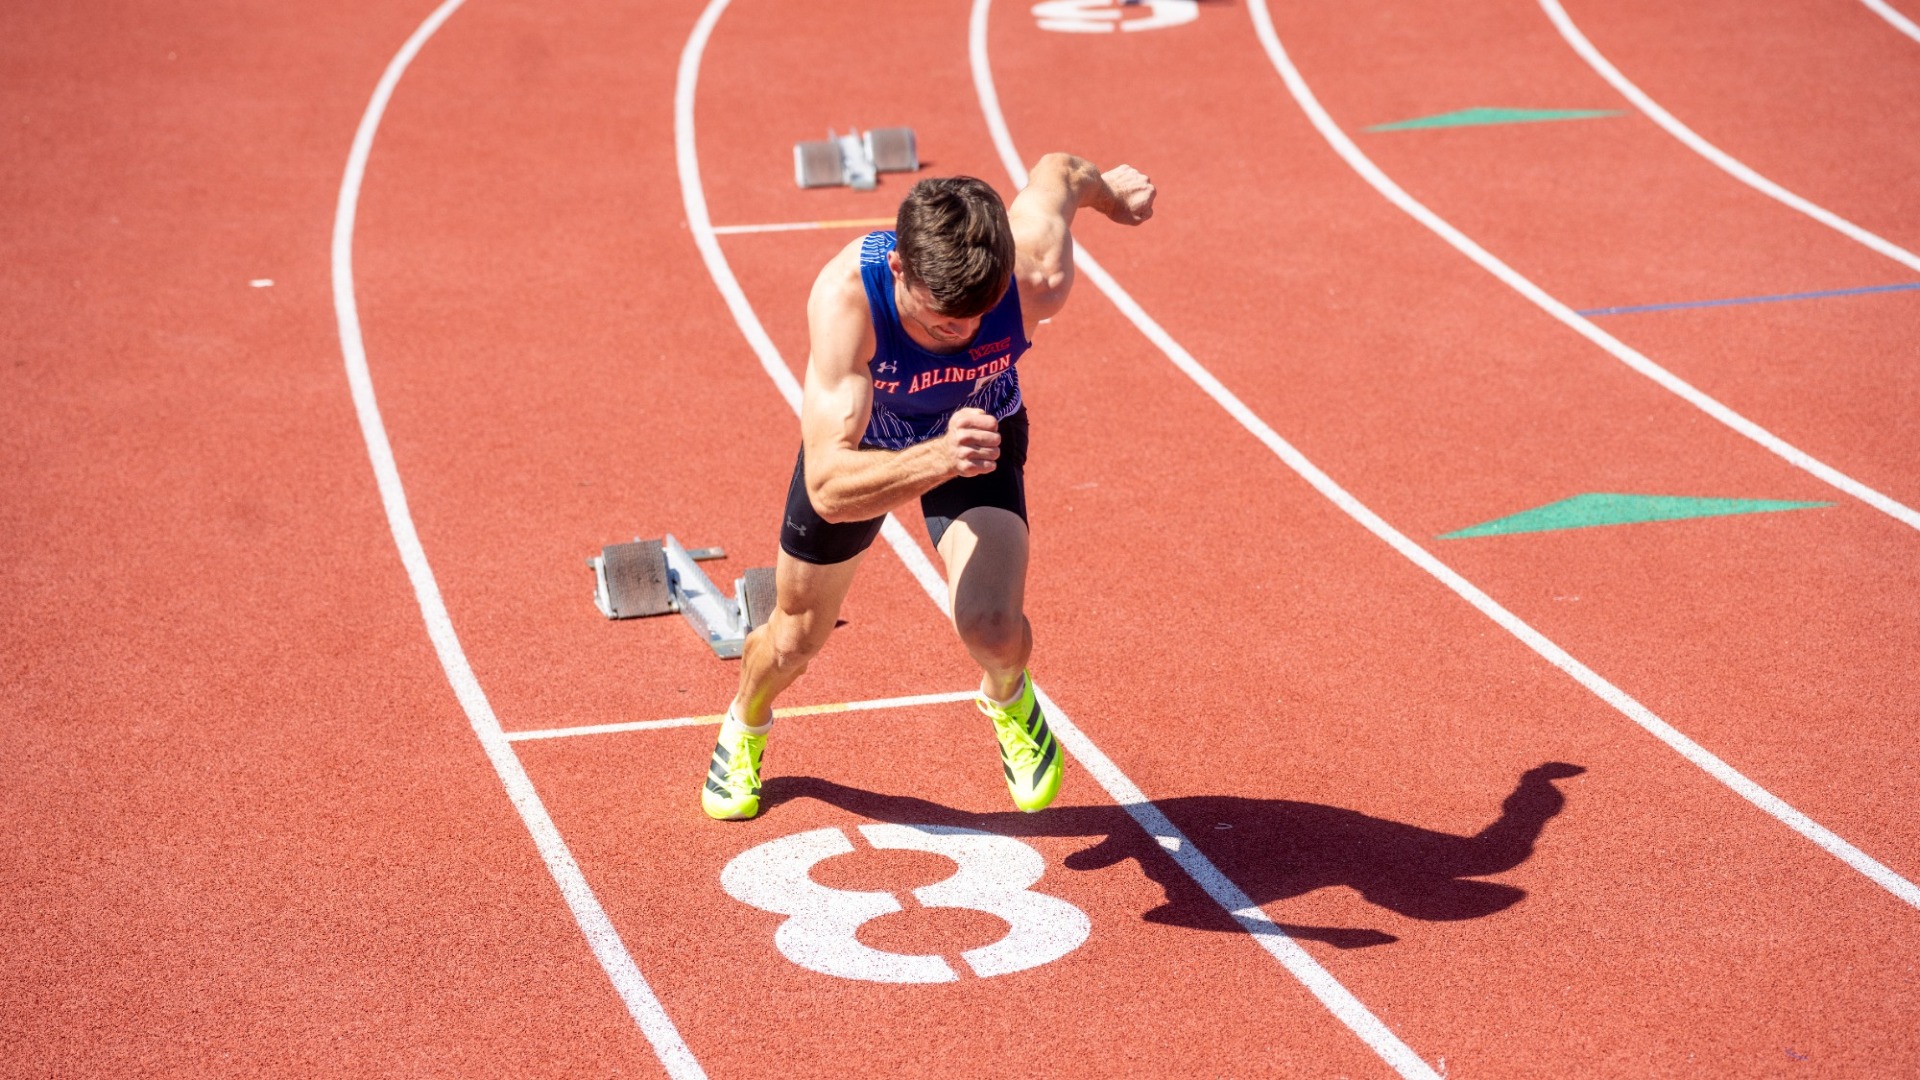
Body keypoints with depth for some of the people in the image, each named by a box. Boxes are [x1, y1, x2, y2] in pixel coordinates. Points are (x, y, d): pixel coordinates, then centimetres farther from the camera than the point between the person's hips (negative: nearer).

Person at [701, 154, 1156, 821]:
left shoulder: (1037, 273, -39)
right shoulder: (844, 297, -45)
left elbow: (1058, 171, -14)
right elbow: (828, 487, -50)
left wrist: (1111, 188, 9)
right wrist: (940, 459, -67)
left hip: (981, 427, 0)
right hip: (857, 440, 0)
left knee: (992, 627, -24)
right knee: (799, 636, 18)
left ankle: (1009, 699, 15)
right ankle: (744, 728, 55)